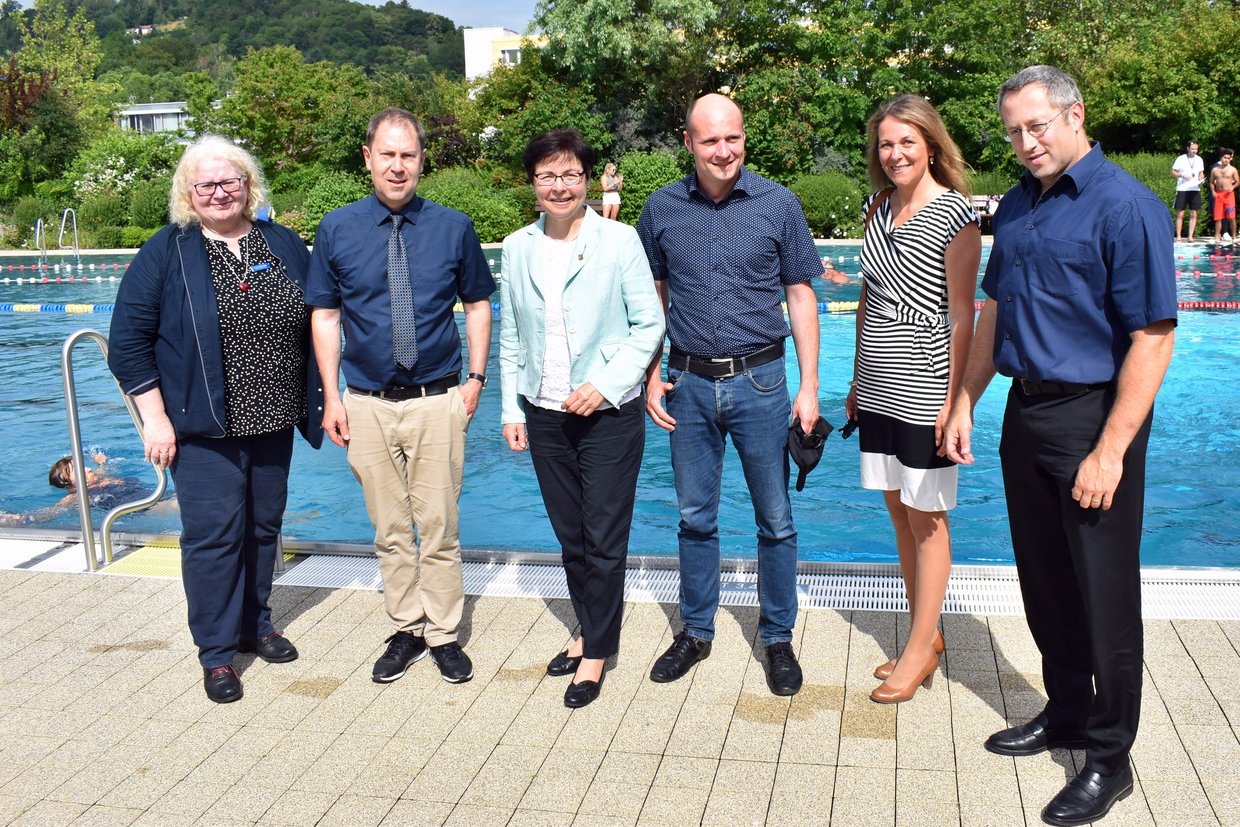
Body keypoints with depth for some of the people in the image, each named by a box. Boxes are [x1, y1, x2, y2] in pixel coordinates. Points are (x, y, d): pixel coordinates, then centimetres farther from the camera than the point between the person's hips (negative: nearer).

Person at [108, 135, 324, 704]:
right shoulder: (165, 253, -5)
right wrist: (155, 419, -11)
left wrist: (318, 399, 10)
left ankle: (255, 624, 31)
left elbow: (313, 324, 14)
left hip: (272, 422, 4)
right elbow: (128, 342, -6)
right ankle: (217, 651, 10)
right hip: (204, 427, -4)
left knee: (263, 525, 14)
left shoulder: (284, 245, 7)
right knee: (213, 533, -3)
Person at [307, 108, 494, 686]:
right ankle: (406, 632, 25)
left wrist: (476, 376, -2)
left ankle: (444, 635, 20)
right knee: (390, 530, 10)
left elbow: (477, 305, 9)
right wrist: (332, 397, -1)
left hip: (437, 401, -1)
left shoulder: (453, 227, 1)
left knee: (438, 527, 5)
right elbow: (325, 316, 5)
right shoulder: (337, 230, 2)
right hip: (367, 404, 1)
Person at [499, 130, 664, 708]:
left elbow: (649, 323, -6)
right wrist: (512, 410, 8)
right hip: (545, 415, 4)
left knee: (604, 540, 2)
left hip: (608, 414, -4)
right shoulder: (517, 249, 6)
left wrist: (606, 386, -15)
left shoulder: (619, 240, -6)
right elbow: (511, 338, 11)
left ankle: (597, 651, 17)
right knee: (570, 538, 15)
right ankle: (589, 630, 33)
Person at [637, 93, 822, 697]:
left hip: (759, 380, -2)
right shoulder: (663, 209, 2)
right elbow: (653, 298, 11)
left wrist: (809, 387, -5)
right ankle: (695, 632, 29)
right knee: (695, 517, 12)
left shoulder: (778, 204, -3)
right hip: (689, 383, 2)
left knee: (775, 520, 6)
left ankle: (778, 638, 23)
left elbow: (801, 296, 0)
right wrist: (652, 377, 4)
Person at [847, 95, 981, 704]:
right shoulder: (878, 207, 10)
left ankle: (923, 648, 14)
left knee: (927, 519, 3)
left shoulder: (954, 212, -11)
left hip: (923, 391, -7)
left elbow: (962, 314, -12)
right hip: (879, 392, 7)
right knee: (899, 514, 13)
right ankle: (924, 634, 26)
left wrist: (953, 399, -15)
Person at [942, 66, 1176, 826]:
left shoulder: (1125, 206, -13)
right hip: (1026, 412, 7)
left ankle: (1109, 758, 19)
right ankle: (1066, 713, 35)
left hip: (1093, 417, -7)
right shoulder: (1018, 206, 10)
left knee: (1103, 593, 4)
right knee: (1045, 582, 16)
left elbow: (1153, 338, -18)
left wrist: (1110, 452, -21)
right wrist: (964, 403, 14)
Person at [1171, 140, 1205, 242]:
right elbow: (1172, 173, 0)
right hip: (1182, 190, -3)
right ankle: (1178, 236, 2)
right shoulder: (1181, 159, -1)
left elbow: (1201, 173, 19)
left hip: (1195, 189, 3)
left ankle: (1190, 236, 5)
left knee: (1193, 214, 2)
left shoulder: (1199, 159, 10)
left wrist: (1201, 180, -2)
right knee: (1180, 214, -3)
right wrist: (1182, 175, -16)